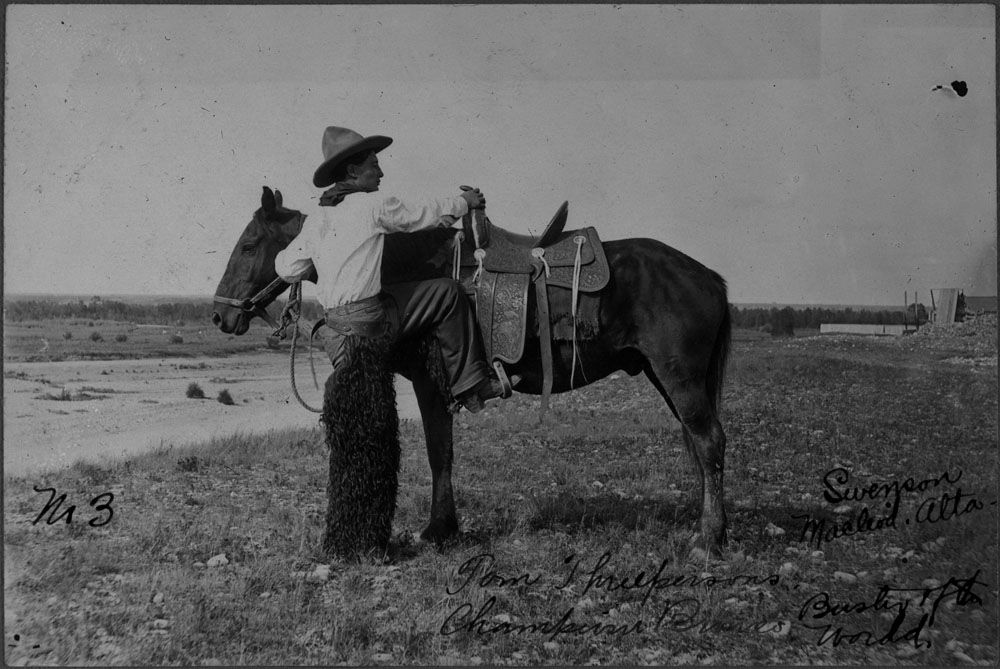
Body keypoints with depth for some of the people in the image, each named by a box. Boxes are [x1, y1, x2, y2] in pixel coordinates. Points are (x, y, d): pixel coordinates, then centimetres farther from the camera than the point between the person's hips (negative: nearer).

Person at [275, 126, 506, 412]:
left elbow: (287, 269, 12)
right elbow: (425, 212, 3)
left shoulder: (315, 214, 10)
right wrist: (465, 202, 19)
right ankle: (470, 386, 6)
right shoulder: (373, 205, -9)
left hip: (336, 323, 7)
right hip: (372, 318, -7)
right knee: (448, 292, 2)